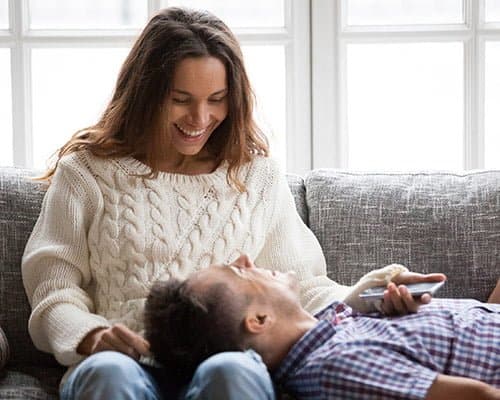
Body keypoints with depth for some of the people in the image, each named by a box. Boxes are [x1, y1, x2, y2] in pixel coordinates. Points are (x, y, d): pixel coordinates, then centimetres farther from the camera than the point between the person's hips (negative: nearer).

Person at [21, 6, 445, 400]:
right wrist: (89, 335, -15)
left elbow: (301, 287, 18)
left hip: (228, 358, 2)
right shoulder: (87, 172, 15)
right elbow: (55, 291, 9)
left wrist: (370, 294, -4)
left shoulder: (258, 175, 21)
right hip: (129, 363, -1)